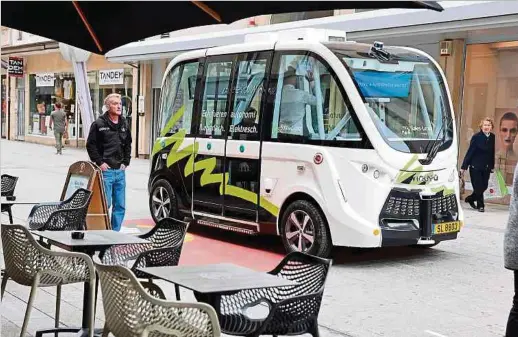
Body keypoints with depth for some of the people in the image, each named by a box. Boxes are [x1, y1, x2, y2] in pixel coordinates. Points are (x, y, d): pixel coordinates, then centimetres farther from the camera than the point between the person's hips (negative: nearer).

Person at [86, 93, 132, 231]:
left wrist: (125, 162, 11)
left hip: (120, 171, 6)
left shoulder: (124, 124, 13)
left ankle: (115, 232, 17)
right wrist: (100, 163, -9)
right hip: (106, 170, -6)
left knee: (120, 206, 8)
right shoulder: (99, 124, -5)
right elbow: (91, 145, -4)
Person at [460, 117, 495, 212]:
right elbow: (470, 152, -9)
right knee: (478, 187, -1)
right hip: (475, 166, -4)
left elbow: (493, 153, 7)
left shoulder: (493, 137, 1)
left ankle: (470, 199, 31)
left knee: (484, 186, 8)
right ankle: (480, 205, 17)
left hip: (486, 167, 4)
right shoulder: (476, 137, -10)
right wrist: (464, 167, -10)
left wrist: (492, 166, 8)